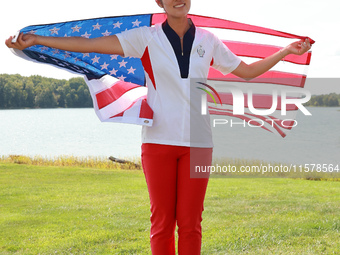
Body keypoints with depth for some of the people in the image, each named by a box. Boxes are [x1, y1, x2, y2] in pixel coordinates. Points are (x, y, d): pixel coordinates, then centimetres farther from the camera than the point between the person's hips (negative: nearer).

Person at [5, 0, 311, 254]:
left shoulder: (207, 41, 9)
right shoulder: (147, 38, 1)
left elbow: (247, 71, 22)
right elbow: (89, 44, -5)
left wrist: (286, 51, 16)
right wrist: (36, 40, -11)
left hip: (197, 142, 1)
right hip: (159, 140, -1)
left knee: (190, 223, 0)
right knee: (162, 222, 0)